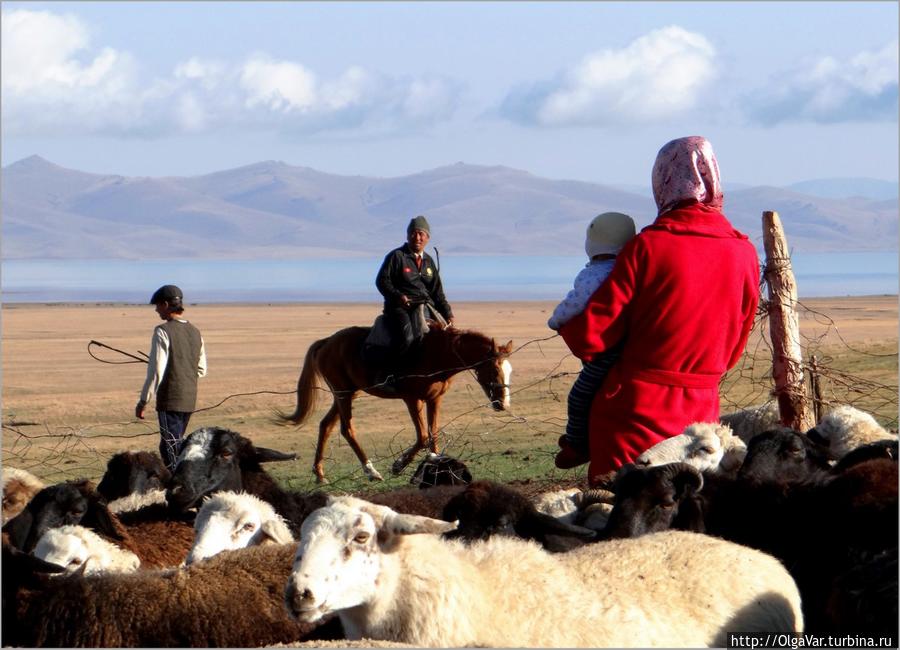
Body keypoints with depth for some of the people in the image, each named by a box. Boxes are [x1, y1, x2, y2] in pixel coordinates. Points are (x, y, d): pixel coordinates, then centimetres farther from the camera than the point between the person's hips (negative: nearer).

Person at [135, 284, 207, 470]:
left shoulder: (163, 332, -12)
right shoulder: (195, 332, 10)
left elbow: (156, 371, -16)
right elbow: (201, 370, 15)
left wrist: (143, 401, -10)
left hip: (170, 400, -7)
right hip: (189, 400, 7)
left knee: (170, 449, -4)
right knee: (175, 445, 18)